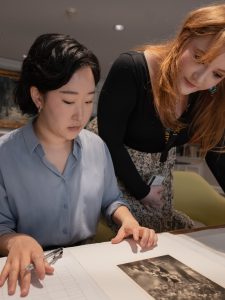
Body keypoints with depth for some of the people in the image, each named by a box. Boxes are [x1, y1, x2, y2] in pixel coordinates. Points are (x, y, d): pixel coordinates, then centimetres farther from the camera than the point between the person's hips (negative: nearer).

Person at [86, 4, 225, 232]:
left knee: (161, 230, 15)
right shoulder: (131, 69, -31)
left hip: (158, 169, 5)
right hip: (110, 163, -4)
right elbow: (110, 142, -25)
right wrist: (141, 192, -14)